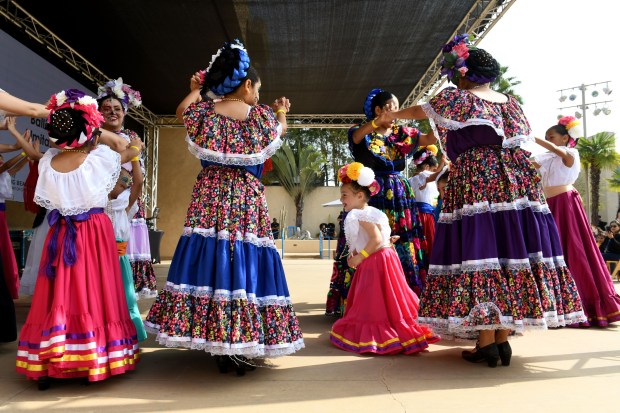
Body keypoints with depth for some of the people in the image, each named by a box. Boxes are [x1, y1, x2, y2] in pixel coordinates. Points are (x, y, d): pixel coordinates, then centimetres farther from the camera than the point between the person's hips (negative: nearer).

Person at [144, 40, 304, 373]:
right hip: (248, 202, -1)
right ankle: (243, 346, 10)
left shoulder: (203, 112, 1)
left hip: (209, 199, 1)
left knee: (209, 263, 7)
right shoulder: (262, 116, 0)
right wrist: (281, 112, 42)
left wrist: (195, 91, 37)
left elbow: (181, 111, 22)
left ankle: (218, 348, 13)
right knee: (245, 266, 4)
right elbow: (281, 128, 22)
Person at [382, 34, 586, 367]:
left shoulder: (457, 98, 5)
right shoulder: (510, 102, 20)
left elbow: (419, 111, 19)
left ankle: (486, 342, -4)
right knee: (509, 252, 5)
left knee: (479, 251, -5)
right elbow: (523, 138, 21)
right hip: (515, 183, 6)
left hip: (474, 183, -5)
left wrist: (391, 116, 36)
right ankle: (503, 338, 10)